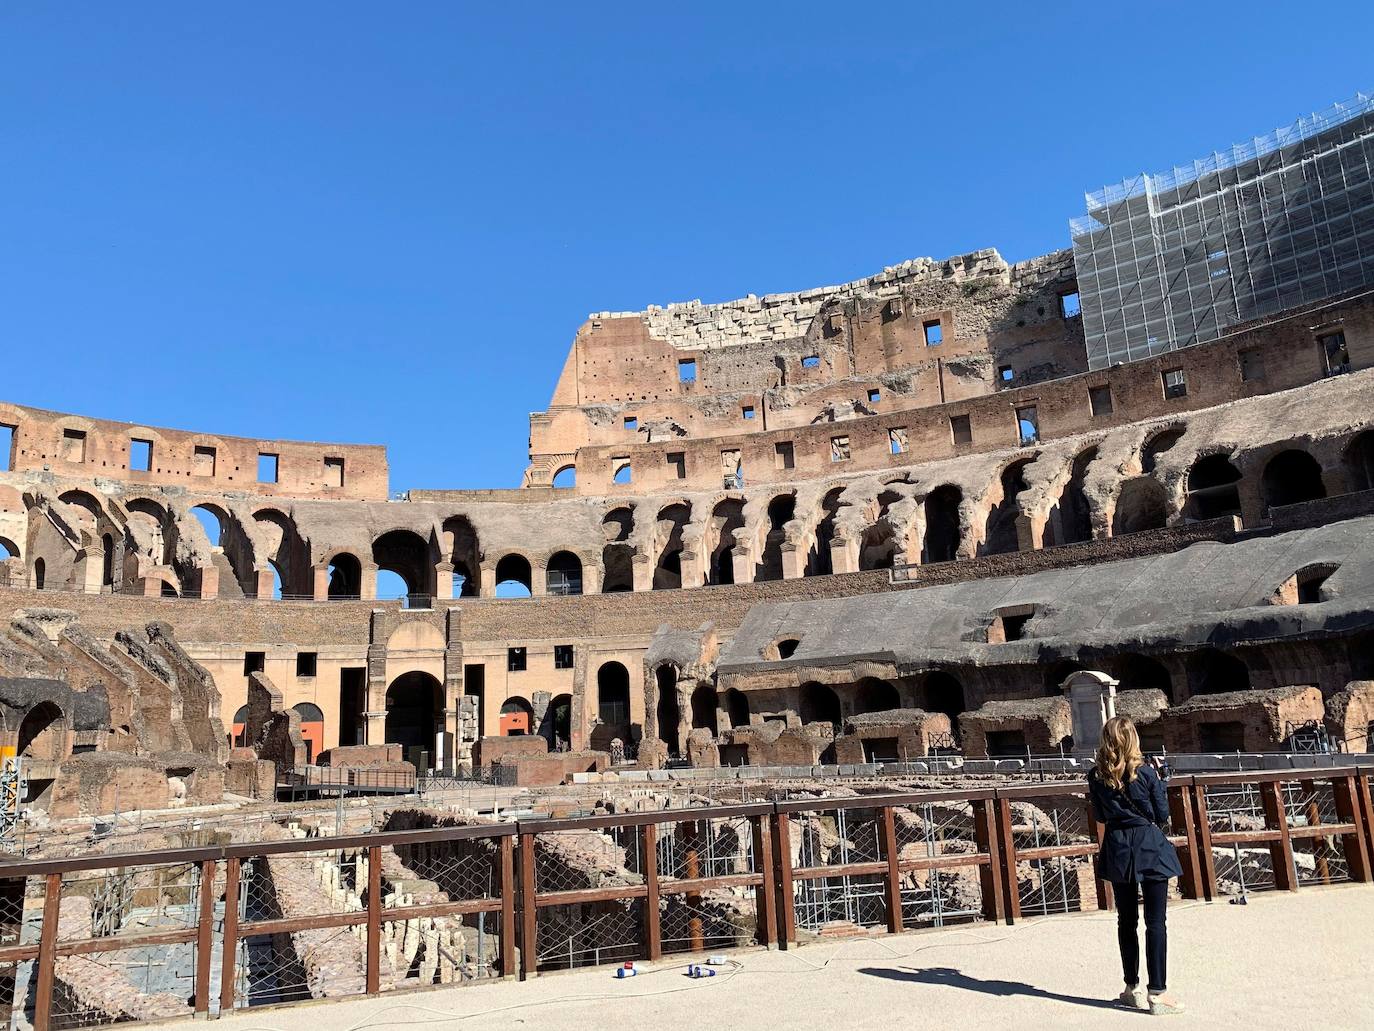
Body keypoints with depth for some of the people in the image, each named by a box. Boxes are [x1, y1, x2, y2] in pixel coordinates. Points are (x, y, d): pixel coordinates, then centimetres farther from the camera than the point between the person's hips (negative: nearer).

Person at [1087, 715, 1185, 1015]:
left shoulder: (1096, 776, -3)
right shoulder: (1145, 772, -11)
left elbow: (1100, 816, 6)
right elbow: (1163, 816, -4)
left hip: (1117, 850, 3)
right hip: (1150, 847, -3)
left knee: (1126, 921, 13)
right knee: (1155, 922, 2)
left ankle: (1132, 989, 21)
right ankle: (1157, 993, 4)